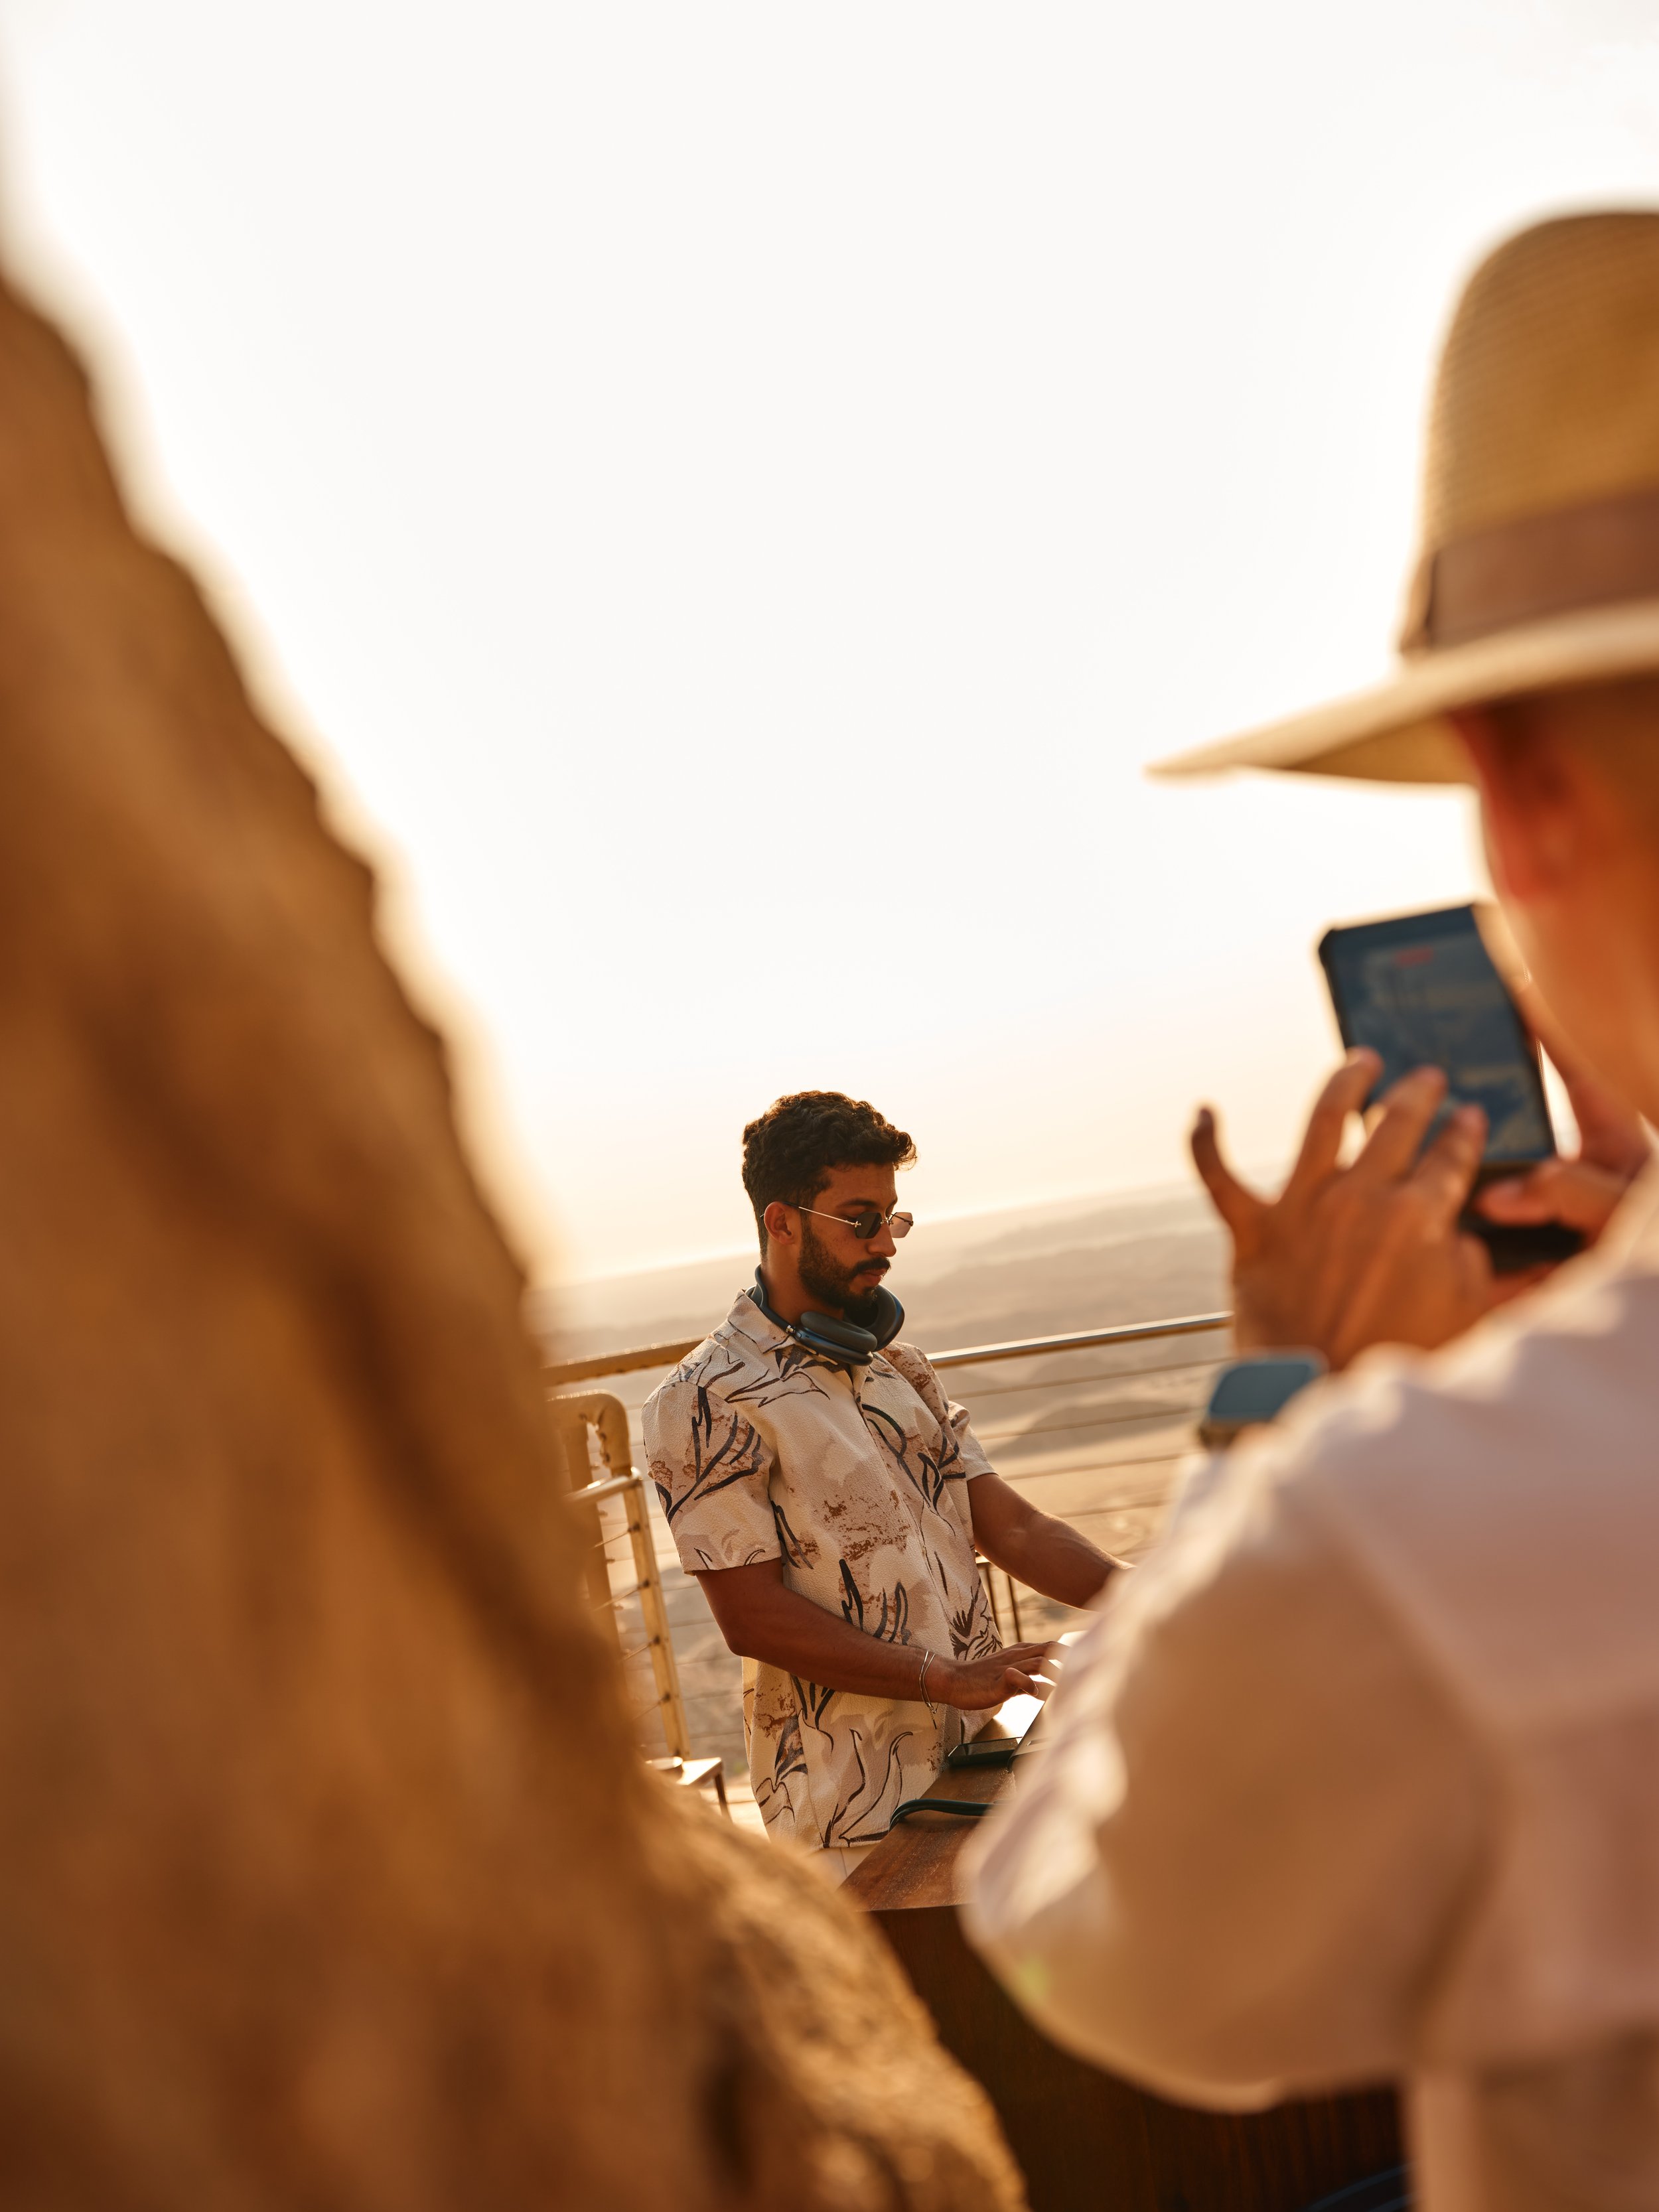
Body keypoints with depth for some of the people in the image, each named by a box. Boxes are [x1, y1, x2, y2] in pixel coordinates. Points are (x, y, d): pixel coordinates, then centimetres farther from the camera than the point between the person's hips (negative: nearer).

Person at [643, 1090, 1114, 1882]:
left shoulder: (897, 1368, 12)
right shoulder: (708, 1401, -12)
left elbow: (1011, 1527, 9)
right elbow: (753, 1616, -15)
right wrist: (945, 1676, -19)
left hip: (978, 1756, 7)